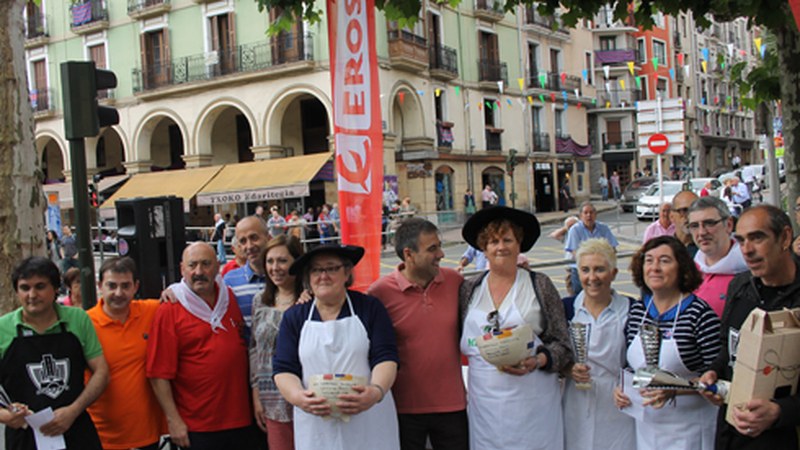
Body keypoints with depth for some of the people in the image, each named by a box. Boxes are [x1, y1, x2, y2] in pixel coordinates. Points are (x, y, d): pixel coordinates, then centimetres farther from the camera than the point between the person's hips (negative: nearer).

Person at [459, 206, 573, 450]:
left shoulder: (540, 285, 1)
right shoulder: (469, 290, 7)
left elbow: (562, 345, 1)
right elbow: (460, 344, 14)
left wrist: (537, 361, -16)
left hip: (532, 402, -2)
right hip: (484, 403, 2)